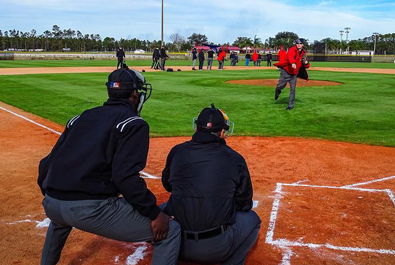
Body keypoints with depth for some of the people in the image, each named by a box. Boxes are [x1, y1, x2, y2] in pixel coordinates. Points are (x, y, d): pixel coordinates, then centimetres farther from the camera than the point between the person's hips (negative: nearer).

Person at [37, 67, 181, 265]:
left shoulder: (81, 117, 20)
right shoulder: (133, 123, 0)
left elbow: (47, 163, 19)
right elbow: (126, 176, -15)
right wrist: (154, 213, -9)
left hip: (50, 204, 8)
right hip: (91, 209, -8)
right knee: (170, 231, 1)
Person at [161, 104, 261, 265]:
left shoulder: (177, 151, 0)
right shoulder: (235, 159, -4)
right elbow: (245, 204, 8)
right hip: (217, 249, -2)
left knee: (162, 210, 32)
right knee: (252, 219, 23)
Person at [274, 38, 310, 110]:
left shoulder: (303, 53, 7)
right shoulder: (292, 50, -11)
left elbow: (306, 66, 14)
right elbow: (290, 56, -36)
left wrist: (306, 63, -11)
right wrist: (293, 63, -57)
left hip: (294, 74, 4)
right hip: (285, 71, -4)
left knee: (293, 89, 0)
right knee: (281, 86, -1)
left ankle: (291, 105, 11)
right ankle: (277, 91, 38)